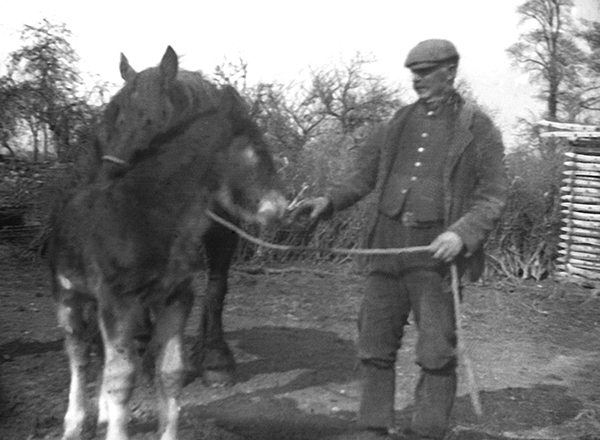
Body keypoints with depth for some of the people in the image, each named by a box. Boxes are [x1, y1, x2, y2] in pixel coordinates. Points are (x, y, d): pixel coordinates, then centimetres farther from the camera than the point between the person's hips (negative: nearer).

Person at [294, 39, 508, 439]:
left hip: (437, 249, -5)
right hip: (389, 243, 5)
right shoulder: (400, 123, 12)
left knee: (436, 352, 0)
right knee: (375, 342, 9)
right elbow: (365, 176, 18)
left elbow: (494, 196, -5)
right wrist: (330, 201, 2)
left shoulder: (478, 128, -1)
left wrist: (462, 233, -20)